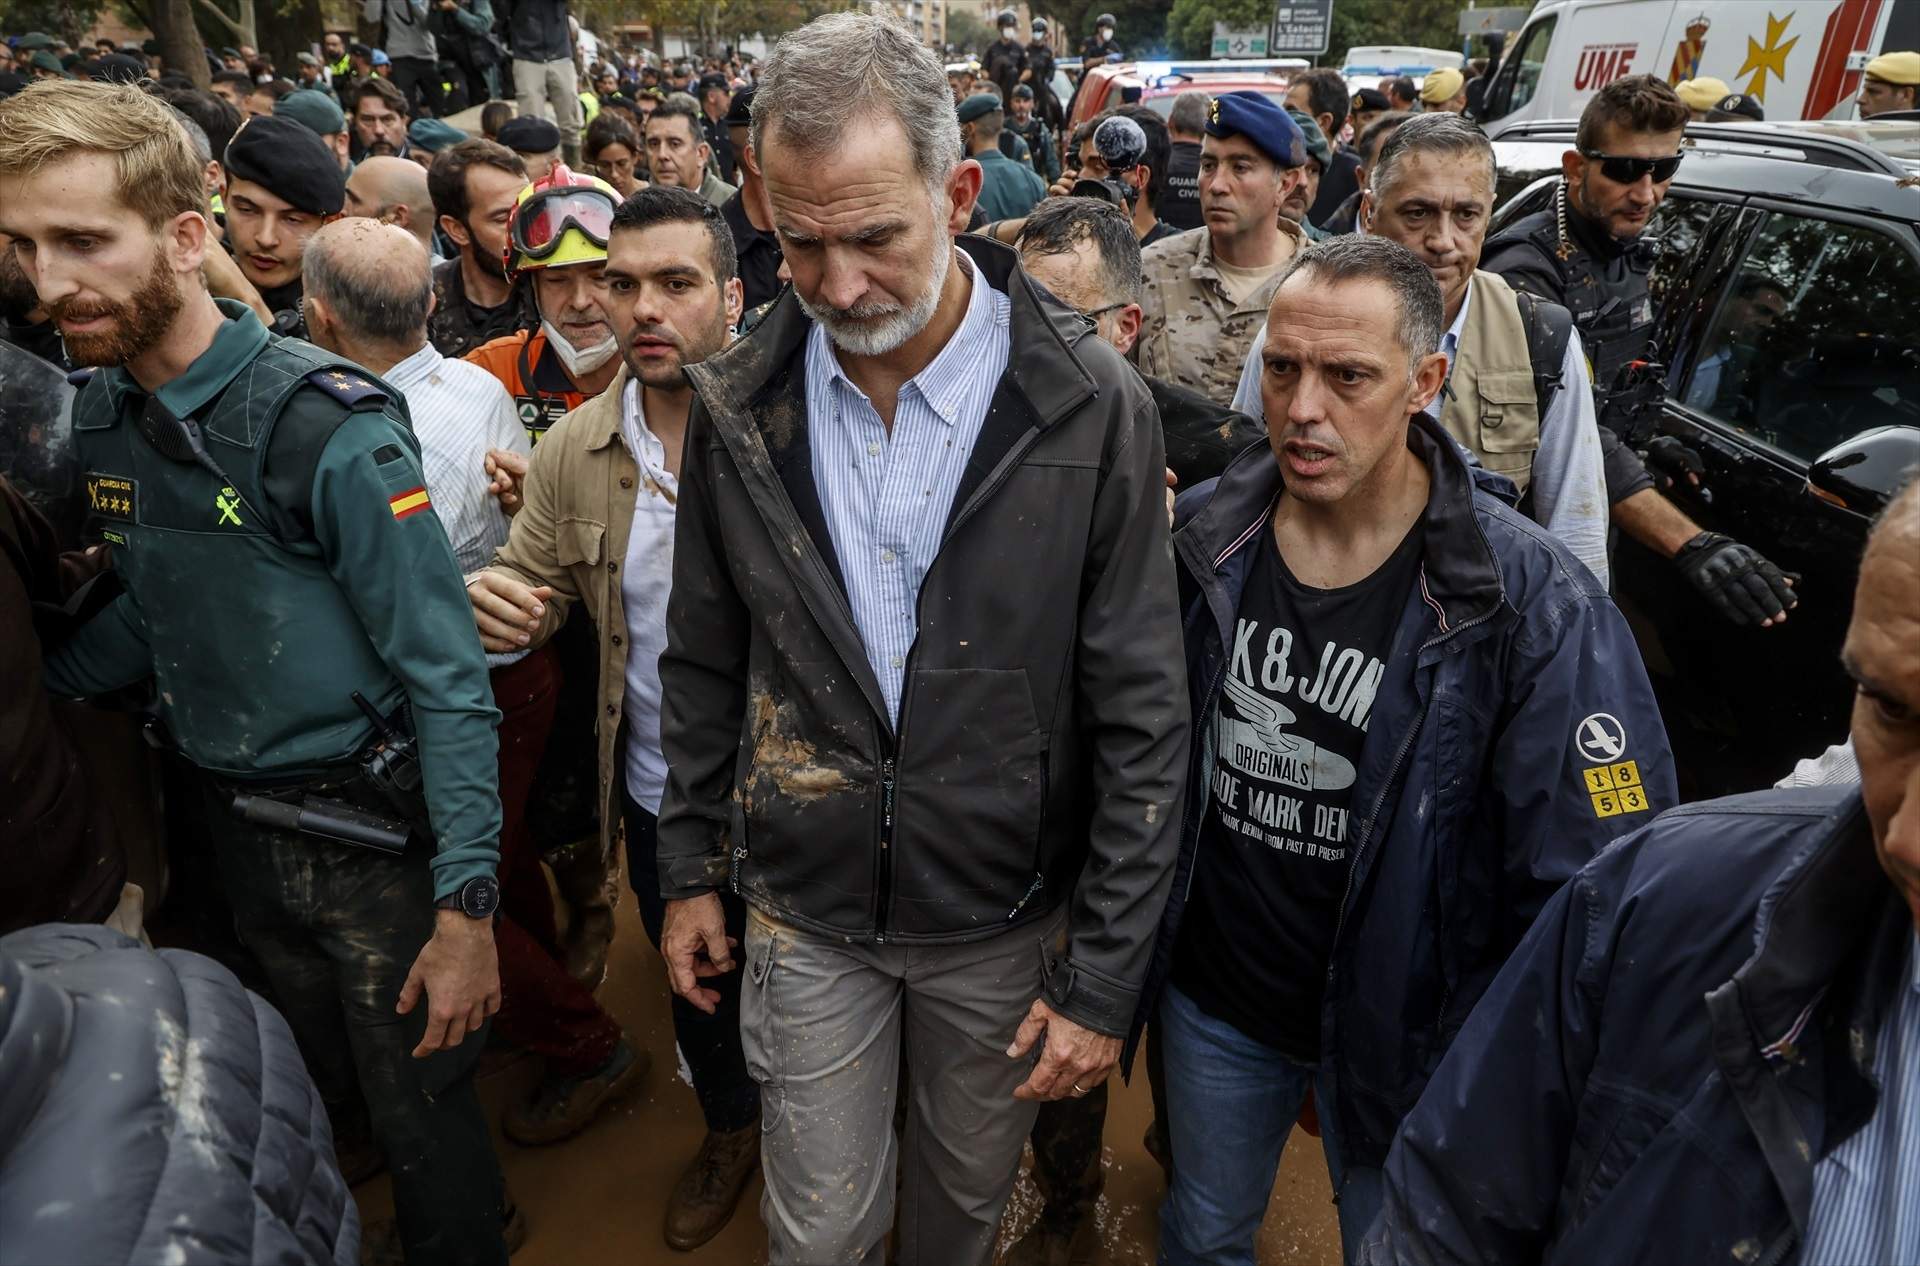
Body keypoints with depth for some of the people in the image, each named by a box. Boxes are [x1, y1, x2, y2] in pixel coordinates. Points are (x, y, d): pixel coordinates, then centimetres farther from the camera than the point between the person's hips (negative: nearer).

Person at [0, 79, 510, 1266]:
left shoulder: (326, 423, -21)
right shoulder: (100, 414, 0)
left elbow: (448, 678, -21)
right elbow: (148, 615, 11)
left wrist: (467, 909, -22)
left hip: (371, 831, -6)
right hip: (237, 832, 6)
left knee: (424, 1118, 11)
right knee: (326, 1093, 26)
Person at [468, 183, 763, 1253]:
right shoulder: (572, 450, -5)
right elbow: (540, 579, 5)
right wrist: (501, 603, -18)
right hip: (656, 792, 4)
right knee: (694, 979, 26)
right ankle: (730, 1129, 56)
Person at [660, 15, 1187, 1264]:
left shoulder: (1094, 407, -17)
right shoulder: (739, 407, -8)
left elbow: (1142, 716, -13)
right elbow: (705, 664, 4)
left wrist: (1104, 975, -10)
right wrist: (691, 865, 8)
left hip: (1009, 916, -1)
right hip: (806, 908, 2)